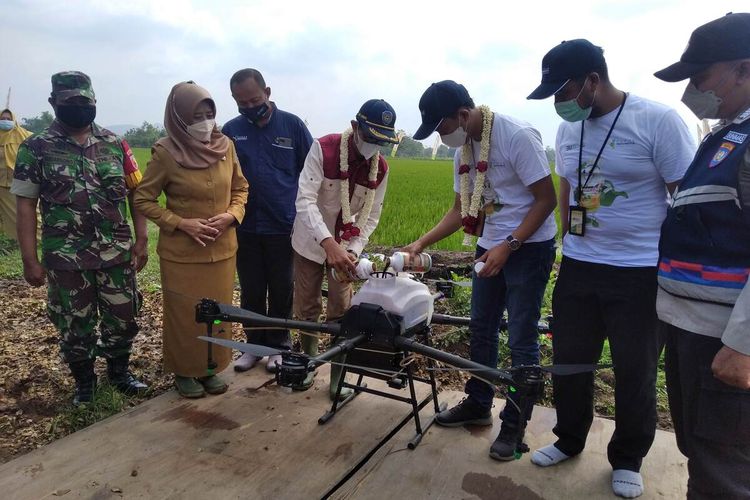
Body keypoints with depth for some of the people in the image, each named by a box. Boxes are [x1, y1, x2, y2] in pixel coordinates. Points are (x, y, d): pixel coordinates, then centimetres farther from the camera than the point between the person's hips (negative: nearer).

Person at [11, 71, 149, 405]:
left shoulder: (115, 145, 4)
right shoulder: (35, 149, -2)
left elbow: (136, 193, 7)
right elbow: (25, 205, -2)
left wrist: (141, 239, 1)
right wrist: (30, 261, -6)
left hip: (117, 253, 2)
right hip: (65, 258, -2)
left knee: (124, 319, 11)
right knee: (75, 326, 12)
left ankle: (119, 371, 35)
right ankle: (84, 381, 33)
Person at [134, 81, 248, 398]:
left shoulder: (226, 145, -2)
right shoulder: (166, 152, -12)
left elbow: (241, 188, 9)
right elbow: (143, 199, -4)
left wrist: (231, 215, -9)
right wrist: (182, 223, -15)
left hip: (222, 249, 4)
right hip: (181, 252, -3)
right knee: (184, 314, 9)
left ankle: (210, 368, 32)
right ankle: (184, 371, 29)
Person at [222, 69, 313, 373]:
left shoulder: (292, 125, -1)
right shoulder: (231, 130, 3)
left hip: (284, 227, -2)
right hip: (245, 228, 2)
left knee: (281, 291, 10)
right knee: (251, 291, 11)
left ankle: (278, 345, 27)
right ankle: (254, 344, 28)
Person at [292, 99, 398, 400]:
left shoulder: (380, 168, -8)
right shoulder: (323, 149, -22)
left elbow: (371, 216, -5)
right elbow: (305, 201, -30)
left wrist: (353, 250, -22)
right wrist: (329, 244, -43)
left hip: (346, 246, 2)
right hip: (311, 242, -2)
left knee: (341, 312, 2)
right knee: (306, 308, 8)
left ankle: (338, 375, 16)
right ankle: (308, 362, 31)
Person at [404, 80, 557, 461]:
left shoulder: (517, 136, -19)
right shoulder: (464, 148, 4)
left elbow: (546, 199, -17)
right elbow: (460, 211, 10)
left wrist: (508, 246, -23)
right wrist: (420, 244, 1)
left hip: (529, 247, -7)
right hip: (490, 247, 8)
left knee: (521, 341, 1)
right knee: (481, 330, 15)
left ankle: (515, 423, 18)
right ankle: (478, 404, 33)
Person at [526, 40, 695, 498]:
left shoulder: (659, 120, -13)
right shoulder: (569, 129, 5)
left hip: (641, 272, -5)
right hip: (578, 267, 5)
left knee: (636, 372, 10)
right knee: (570, 360, 14)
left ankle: (628, 460, 32)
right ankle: (569, 440, 36)